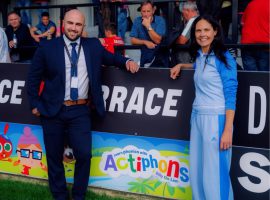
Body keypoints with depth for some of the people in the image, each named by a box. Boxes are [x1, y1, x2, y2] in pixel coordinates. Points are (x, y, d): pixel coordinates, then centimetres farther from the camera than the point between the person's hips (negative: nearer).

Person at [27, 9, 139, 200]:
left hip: (80, 111, 1)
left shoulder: (93, 45, 5)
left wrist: (127, 61, -1)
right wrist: (35, 104, 1)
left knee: (84, 154, -3)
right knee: (54, 156, 10)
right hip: (53, 111, -1)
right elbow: (33, 77, 4)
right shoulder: (47, 47, -2)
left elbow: (111, 58, 19)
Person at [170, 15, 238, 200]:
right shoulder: (200, 56, 13)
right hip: (197, 117, 8)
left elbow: (230, 96, -12)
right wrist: (180, 65, 24)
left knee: (214, 175, -6)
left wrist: (228, 130, -18)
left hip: (216, 119, -8)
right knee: (197, 172, 10)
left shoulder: (224, 58, -8)